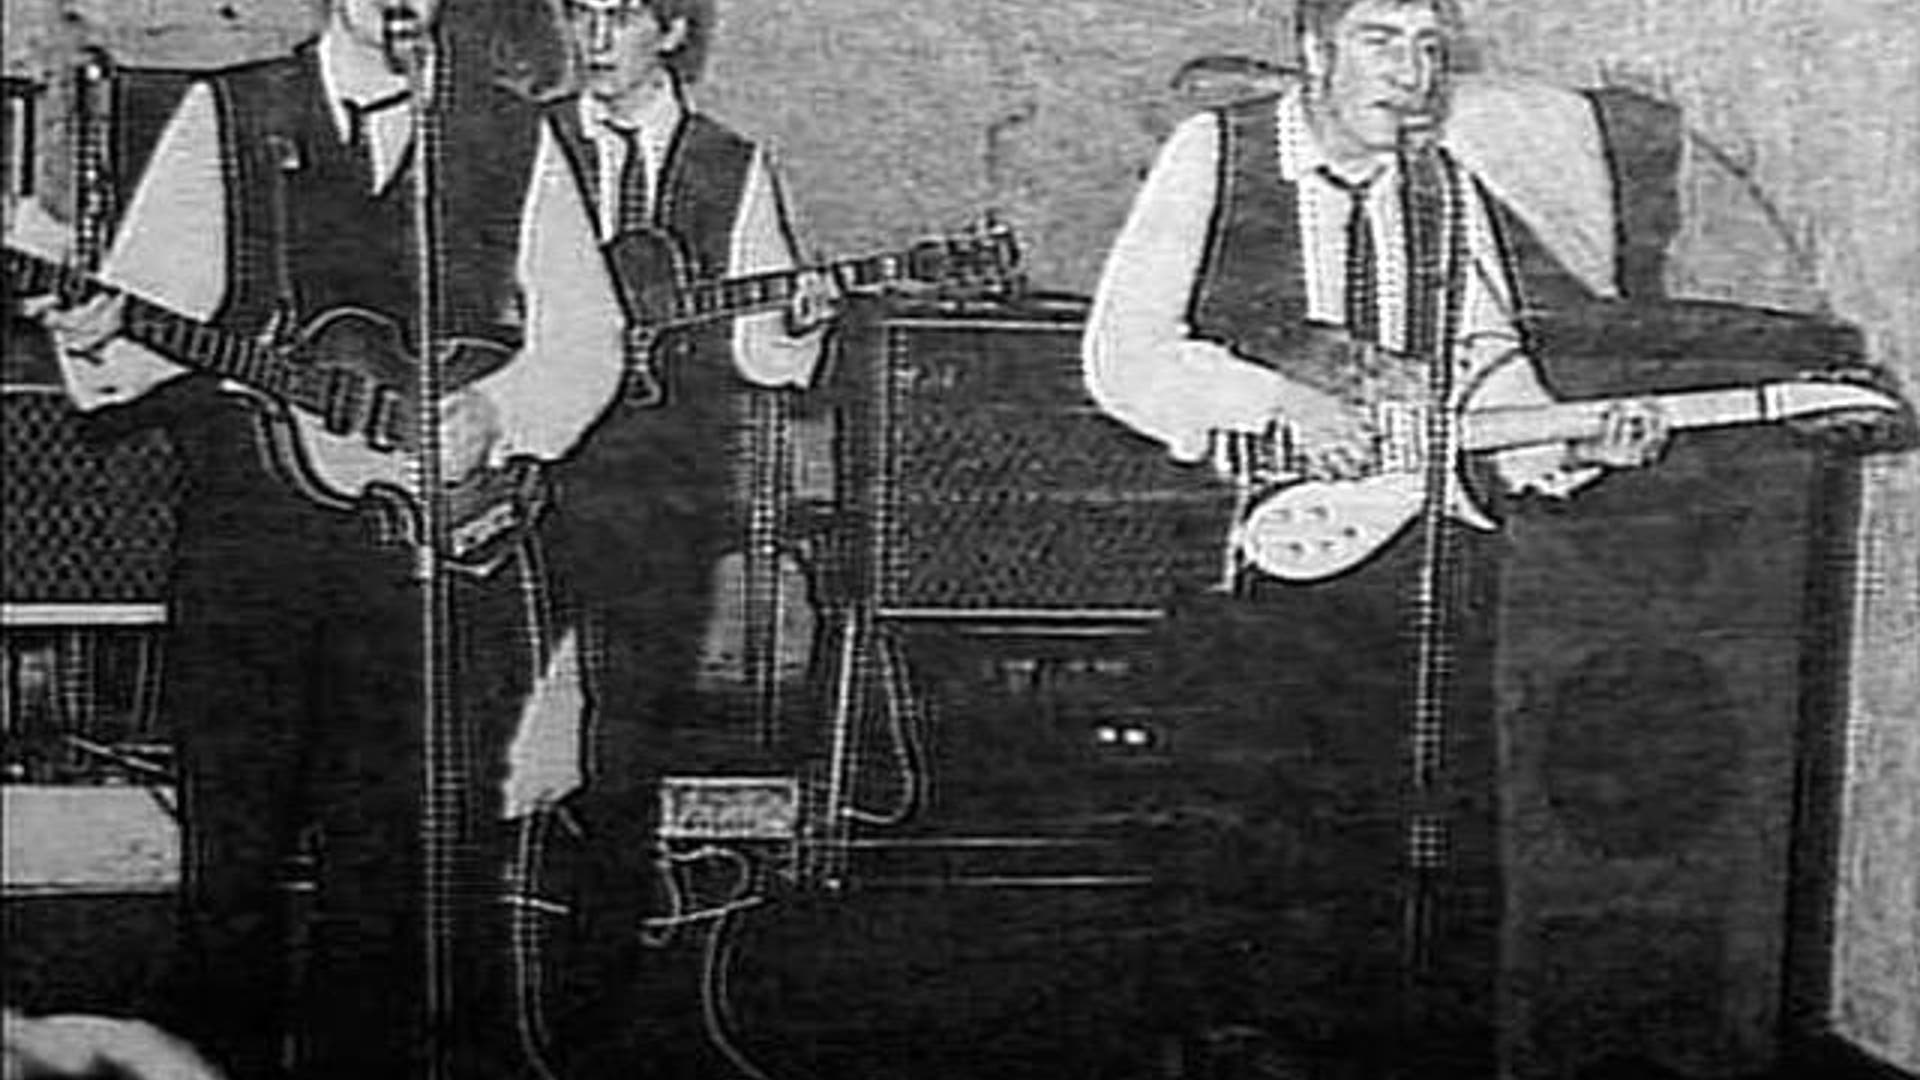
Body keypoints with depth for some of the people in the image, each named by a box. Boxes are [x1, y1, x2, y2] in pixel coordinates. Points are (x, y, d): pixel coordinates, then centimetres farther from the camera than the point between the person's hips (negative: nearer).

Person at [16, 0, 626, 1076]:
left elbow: (584, 333, 6)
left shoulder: (515, 137, 9)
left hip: (438, 534, 0)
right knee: (233, 846, 6)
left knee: (388, 851, 6)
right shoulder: (224, 116, 8)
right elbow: (159, 311, 2)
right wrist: (102, 333, -20)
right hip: (250, 532, 0)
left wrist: (491, 410, -11)